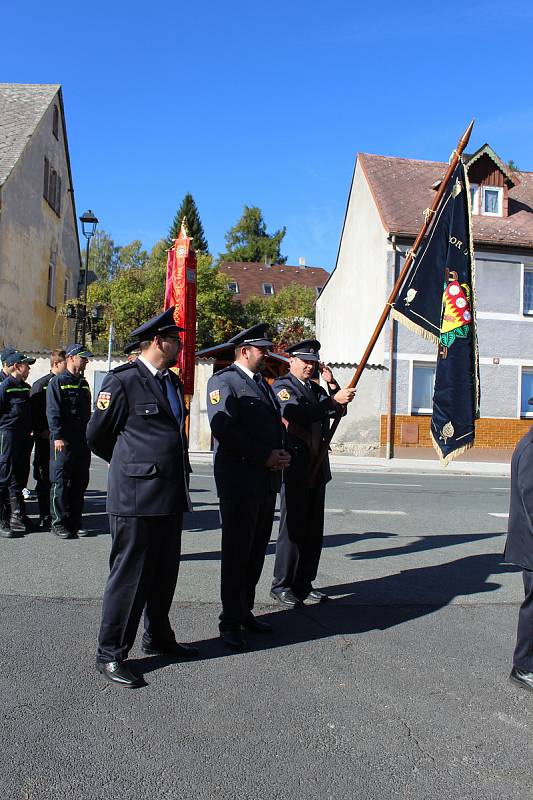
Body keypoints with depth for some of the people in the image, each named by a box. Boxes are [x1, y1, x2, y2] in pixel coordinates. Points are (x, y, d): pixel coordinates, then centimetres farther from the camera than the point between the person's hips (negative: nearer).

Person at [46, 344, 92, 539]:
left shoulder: (83, 384, 16)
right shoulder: (57, 382, -5)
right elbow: (53, 412, -12)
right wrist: (57, 436, -19)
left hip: (82, 442, 7)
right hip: (63, 442, -7)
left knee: (80, 483, 10)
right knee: (60, 483, -2)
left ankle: (75, 522, 19)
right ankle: (59, 523, 6)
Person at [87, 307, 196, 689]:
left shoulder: (172, 382, 13)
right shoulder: (123, 381, -11)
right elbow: (97, 435, -2)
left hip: (171, 497, 8)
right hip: (136, 498, -8)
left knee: (164, 574, 18)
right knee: (129, 576, 2)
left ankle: (158, 639, 36)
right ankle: (111, 654, 17)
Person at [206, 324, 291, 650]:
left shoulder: (263, 383, 19)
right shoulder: (223, 380, -6)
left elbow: (278, 424, 22)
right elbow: (223, 428, -19)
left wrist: (282, 454, 1)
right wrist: (265, 456, -18)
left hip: (268, 481, 8)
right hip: (239, 482, -8)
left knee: (257, 552, 14)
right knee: (237, 553, 1)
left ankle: (246, 611, 28)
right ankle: (231, 622, 13)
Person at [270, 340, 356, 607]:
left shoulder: (316, 388, 18)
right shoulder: (282, 386, -6)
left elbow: (339, 410, 13)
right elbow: (298, 414, -23)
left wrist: (332, 384, 1)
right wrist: (334, 400, -27)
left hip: (317, 468, 8)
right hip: (295, 468, -8)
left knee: (313, 530, 11)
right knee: (292, 529, -4)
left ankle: (303, 583, 20)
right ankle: (281, 585, 7)